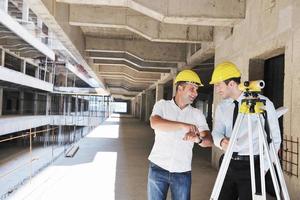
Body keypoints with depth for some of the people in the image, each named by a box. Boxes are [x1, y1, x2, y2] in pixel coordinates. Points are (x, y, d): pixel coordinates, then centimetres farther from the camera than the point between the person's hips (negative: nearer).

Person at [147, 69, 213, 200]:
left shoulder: (197, 114, 3)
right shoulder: (162, 105, -2)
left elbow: (209, 140, -6)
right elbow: (154, 123, -22)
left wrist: (198, 139, -29)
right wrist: (183, 125, -33)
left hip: (183, 172, 2)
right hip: (158, 168, -1)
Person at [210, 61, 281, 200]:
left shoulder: (263, 103, -7)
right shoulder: (221, 107, 7)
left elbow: (275, 138, -1)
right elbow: (216, 132, 2)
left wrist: (264, 166, -3)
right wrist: (221, 141, -22)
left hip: (252, 166, -4)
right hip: (228, 164, 4)